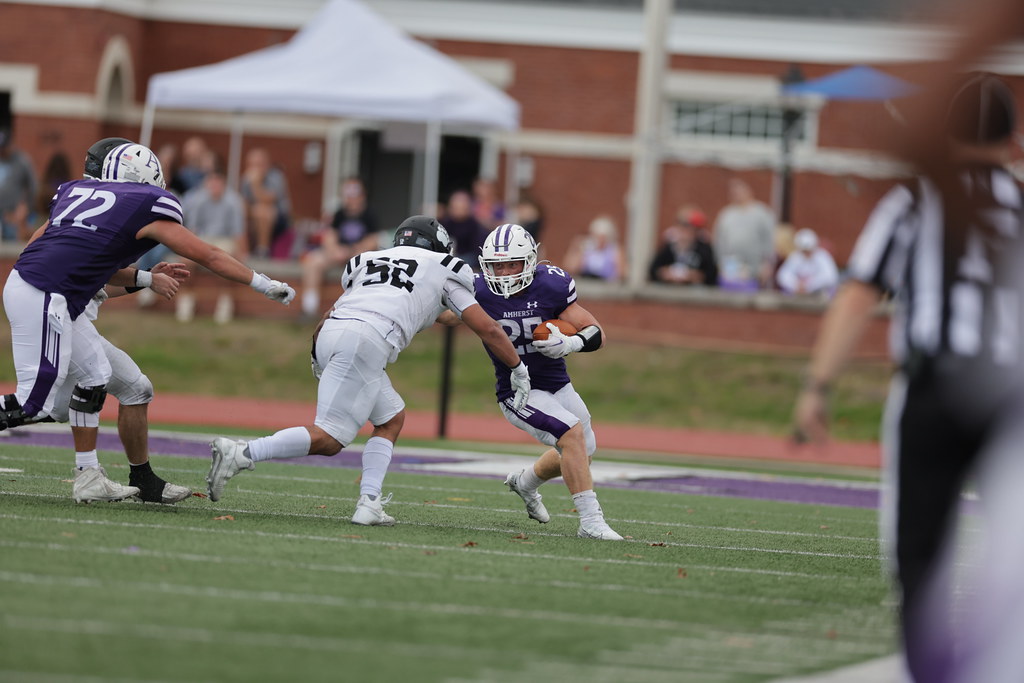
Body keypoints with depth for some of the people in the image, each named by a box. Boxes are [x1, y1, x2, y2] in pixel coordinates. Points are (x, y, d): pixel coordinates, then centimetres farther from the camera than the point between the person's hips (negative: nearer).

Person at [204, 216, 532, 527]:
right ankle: (241, 454, -21)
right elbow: (487, 328, 23)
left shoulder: (370, 260, 34)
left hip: (330, 335, 7)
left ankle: (369, 502, 7)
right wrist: (518, 370, 35)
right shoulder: (443, 269, 22)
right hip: (366, 340, -7)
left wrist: (317, 358, 46)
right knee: (328, 440, -9)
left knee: (392, 418, 21)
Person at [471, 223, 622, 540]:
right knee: (572, 433, -26)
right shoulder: (479, 291, -19)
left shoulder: (551, 285, -15)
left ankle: (525, 482, 51)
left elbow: (596, 333, -12)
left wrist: (570, 343, -31)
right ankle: (590, 521, -23)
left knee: (582, 452, 22)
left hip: (557, 383, 5)